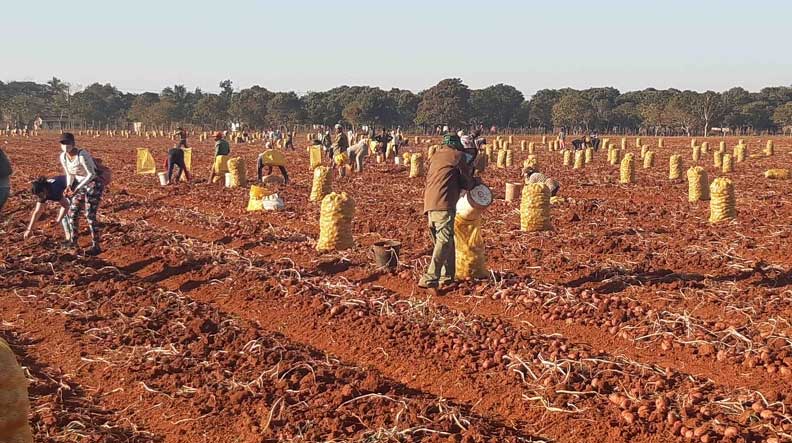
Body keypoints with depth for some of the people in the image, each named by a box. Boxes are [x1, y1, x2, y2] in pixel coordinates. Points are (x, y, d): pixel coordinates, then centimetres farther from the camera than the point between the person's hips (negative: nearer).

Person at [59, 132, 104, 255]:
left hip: (94, 183, -7)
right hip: (80, 184, 7)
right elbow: (69, 174, 7)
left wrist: (77, 189, -29)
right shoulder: (63, 157, -6)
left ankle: (96, 246, -2)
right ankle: (73, 243, 19)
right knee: (72, 213, 5)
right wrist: (68, 186, -12)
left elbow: (91, 175, -25)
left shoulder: (82, 155, -29)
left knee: (90, 215, -11)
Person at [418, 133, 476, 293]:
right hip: (443, 204, -8)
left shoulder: (435, 156, 24)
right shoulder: (457, 155, 5)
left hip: (429, 203, 8)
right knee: (444, 241, -13)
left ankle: (447, 278, 17)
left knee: (445, 240, 16)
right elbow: (467, 182, 8)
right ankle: (430, 279, -25)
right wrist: (474, 183, 29)